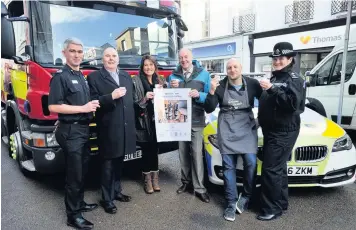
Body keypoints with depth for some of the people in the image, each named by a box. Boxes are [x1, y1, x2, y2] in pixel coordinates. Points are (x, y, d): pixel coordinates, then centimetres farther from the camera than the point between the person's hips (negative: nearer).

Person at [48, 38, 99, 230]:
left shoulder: (81, 76, 14)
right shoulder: (60, 76, -13)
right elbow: (53, 106, -21)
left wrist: (92, 105, 5)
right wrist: (83, 108, -20)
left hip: (83, 129, 9)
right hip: (70, 131, -9)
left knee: (83, 170, 18)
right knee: (74, 173, 0)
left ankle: (80, 203, 35)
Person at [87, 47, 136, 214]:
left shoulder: (126, 76, 16)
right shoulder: (94, 77, -3)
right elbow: (92, 102, -12)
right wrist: (111, 96, -21)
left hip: (125, 127, 6)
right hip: (108, 129, -5)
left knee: (119, 162, 17)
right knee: (108, 164, 3)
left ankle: (116, 191, 33)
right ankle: (106, 199, 17)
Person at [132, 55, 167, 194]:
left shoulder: (160, 81, 12)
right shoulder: (136, 81, -3)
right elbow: (133, 103, -8)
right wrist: (145, 98, -23)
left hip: (157, 121, 4)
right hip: (144, 122, -4)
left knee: (155, 149, 10)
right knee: (147, 150, 3)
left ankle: (155, 179, 22)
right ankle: (147, 180, 17)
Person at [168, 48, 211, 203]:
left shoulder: (203, 74, 2)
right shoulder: (173, 76, 8)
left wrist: (199, 95, -20)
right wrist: (172, 88, -11)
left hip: (196, 120, -3)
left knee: (197, 153, -4)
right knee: (183, 152, 12)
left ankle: (199, 188, 5)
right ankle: (186, 182, 26)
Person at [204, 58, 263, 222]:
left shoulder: (252, 84, -3)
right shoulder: (220, 86, -3)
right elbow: (208, 109, -7)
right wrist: (212, 91, -20)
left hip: (246, 127, 0)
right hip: (227, 128, 0)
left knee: (251, 162, -11)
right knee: (228, 166, 2)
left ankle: (246, 196, 13)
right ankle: (231, 203, 13)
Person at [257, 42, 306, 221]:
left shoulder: (294, 79, -8)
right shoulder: (274, 78, 18)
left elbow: (293, 103, -26)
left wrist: (272, 89, -30)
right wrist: (266, 89, 10)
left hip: (284, 132, -9)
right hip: (271, 131, 9)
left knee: (271, 169, -9)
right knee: (278, 168, 16)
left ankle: (272, 209, 2)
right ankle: (281, 202, 28)